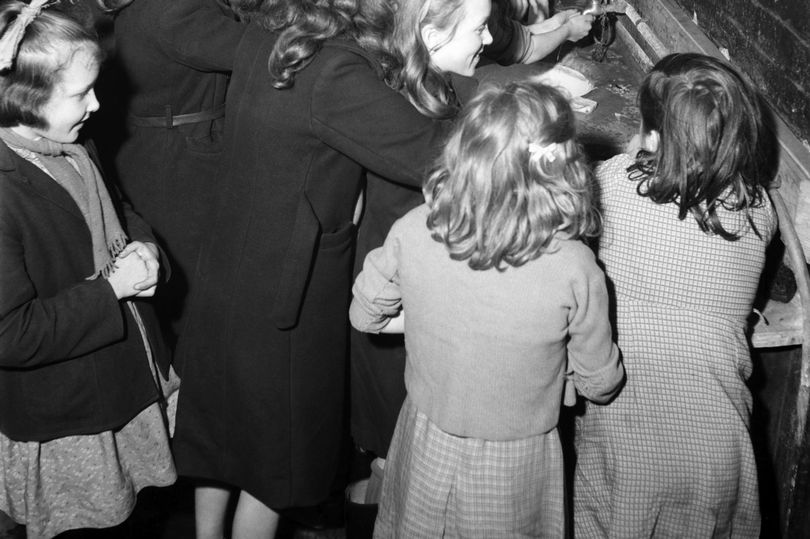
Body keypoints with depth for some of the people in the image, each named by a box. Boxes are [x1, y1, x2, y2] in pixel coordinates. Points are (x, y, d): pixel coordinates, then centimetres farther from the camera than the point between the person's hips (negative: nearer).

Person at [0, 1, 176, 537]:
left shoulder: (71, 152, 0)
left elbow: (115, 217, 20)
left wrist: (143, 246, -4)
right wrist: (112, 288, -24)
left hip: (125, 387, 8)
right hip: (60, 427, -8)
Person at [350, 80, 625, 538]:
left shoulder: (413, 232, -21)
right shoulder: (574, 270, -27)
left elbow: (365, 316, -2)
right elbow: (601, 384, -11)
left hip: (427, 451, 2)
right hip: (516, 467, -1)